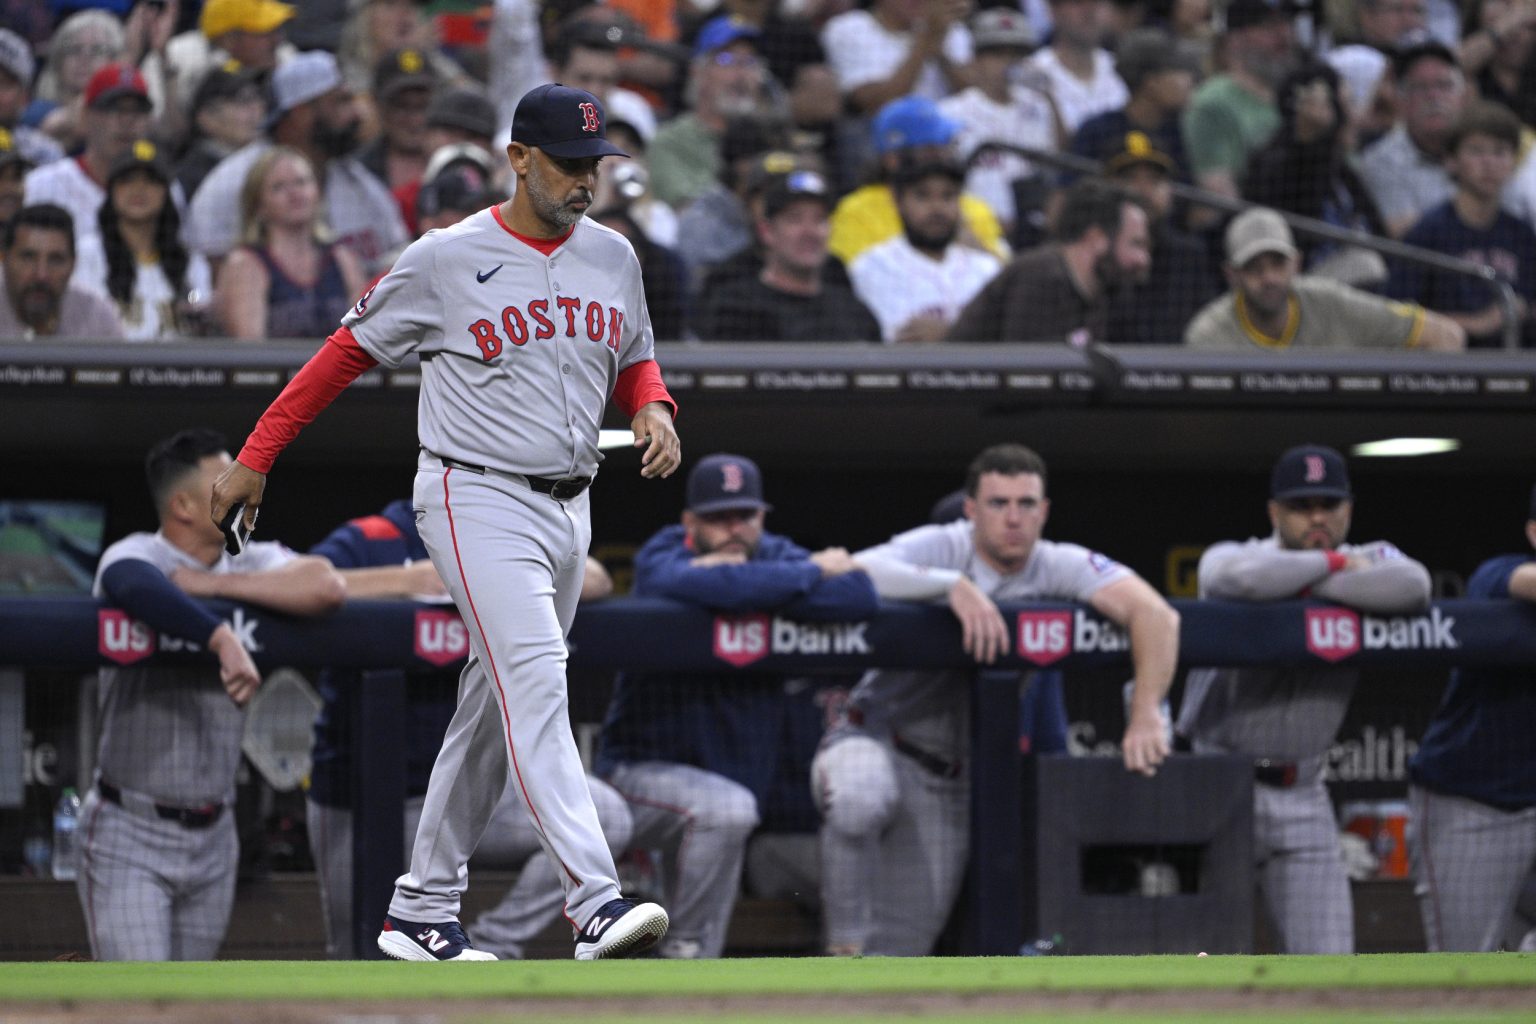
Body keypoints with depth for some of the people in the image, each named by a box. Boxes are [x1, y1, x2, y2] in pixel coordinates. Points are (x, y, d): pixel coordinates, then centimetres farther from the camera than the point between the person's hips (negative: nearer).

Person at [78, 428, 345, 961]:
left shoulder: (249, 563, 5)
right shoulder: (135, 555, -11)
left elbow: (325, 587, -16)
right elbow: (137, 586, -38)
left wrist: (218, 584, -17)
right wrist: (222, 637, -48)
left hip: (212, 835, 6)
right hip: (131, 834, -6)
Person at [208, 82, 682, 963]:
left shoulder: (613, 257, 9)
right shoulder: (445, 261, -7)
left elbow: (635, 362, 23)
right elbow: (349, 353, 1)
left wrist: (654, 411, -2)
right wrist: (256, 458, 1)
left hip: (569, 509, 7)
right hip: (479, 501, -7)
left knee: (495, 712, 10)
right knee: (536, 687, -20)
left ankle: (421, 914, 19)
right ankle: (597, 904, -31)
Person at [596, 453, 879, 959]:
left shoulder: (776, 557, 2)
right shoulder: (661, 561, -10)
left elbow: (859, 595, -18)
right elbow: (709, 587, -35)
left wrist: (744, 580, -21)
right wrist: (813, 571, -22)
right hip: (646, 770, -7)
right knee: (725, 807, -32)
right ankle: (686, 956, -19)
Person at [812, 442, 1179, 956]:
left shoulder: (1060, 566, -9)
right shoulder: (939, 548, -14)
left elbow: (1155, 614, -23)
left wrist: (1145, 715, -36)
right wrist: (954, 585, -43)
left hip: (952, 781, 4)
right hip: (877, 740, -4)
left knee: (907, 943, 2)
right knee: (861, 799, -38)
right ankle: (846, 951, -24)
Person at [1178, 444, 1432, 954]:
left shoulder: (1368, 562, 4)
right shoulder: (1232, 555, -4)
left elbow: (1412, 587, -21)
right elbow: (1240, 576, -31)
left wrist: (1307, 586, -18)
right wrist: (1332, 565, -17)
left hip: (1302, 797, 3)